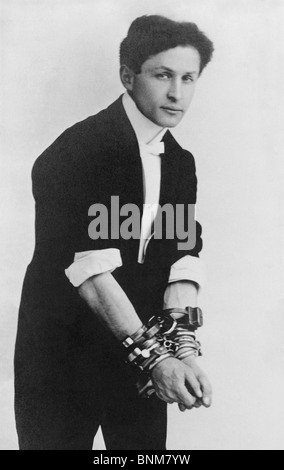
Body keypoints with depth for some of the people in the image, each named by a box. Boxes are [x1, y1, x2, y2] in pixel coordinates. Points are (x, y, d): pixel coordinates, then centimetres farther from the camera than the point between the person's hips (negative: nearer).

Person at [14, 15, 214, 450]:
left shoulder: (180, 163, 5)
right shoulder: (77, 151, -15)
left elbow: (182, 256, -4)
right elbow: (90, 268, -22)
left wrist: (183, 346, -17)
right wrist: (151, 353, -24)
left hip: (142, 352, 6)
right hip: (65, 355, -5)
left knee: (146, 445, 16)